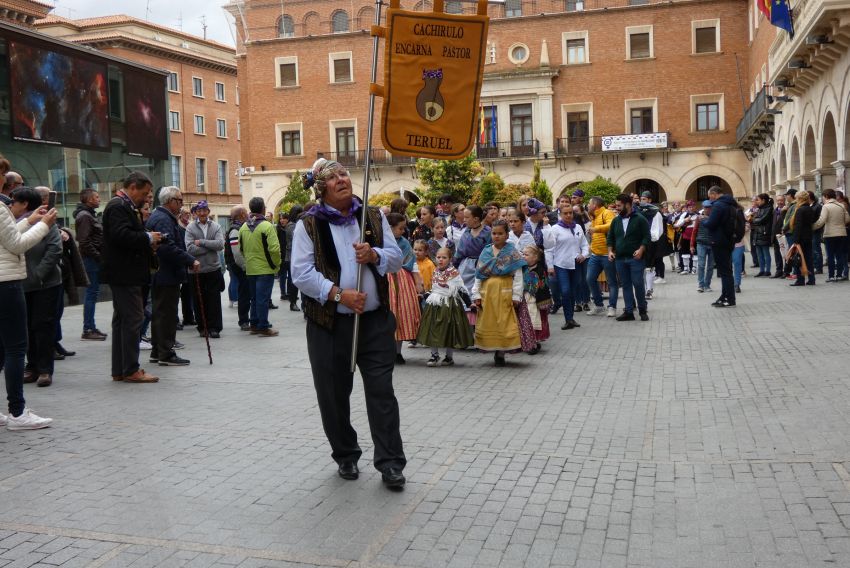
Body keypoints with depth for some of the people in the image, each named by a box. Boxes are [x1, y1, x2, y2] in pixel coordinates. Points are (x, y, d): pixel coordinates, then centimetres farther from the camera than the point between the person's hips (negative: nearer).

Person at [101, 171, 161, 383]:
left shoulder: (127, 206, 19)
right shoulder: (118, 206, -13)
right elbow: (121, 235, -26)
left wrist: (148, 245, 9)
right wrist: (148, 238, -15)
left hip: (127, 275, 11)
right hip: (124, 274, -11)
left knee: (122, 320, 12)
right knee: (133, 319, -8)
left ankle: (119, 370, 19)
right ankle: (131, 370, -3)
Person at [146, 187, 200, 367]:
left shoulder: (156, 216, 17)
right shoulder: (164, 220, -17)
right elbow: (169, 247, -28)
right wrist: (191, 261, -25)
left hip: (158, 275, 11)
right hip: (167, 276, -11)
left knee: (159, 314, 16)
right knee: (167, 314, -6)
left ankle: (157, 352, 23)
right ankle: (166, 354, -2)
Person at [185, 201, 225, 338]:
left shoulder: (216, 226, 4)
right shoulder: (190, 228, 0)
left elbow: (220, 245, -10)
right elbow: (190, 249, -11)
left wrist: (201, 242, -12)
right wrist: (211, 246, -11)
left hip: (213, 268, 0)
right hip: (197, 270, 0)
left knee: (214, 299, 1)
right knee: (199, 300, 6)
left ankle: (214, 328, 7)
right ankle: (202, 328, 16)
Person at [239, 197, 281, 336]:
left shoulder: (243, 228, 5)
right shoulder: (267, 226, -15)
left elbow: (241, 249, 12)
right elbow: (274, 248, -19)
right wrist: (277, 264, -6)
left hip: (250, 269, 6)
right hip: (265, 268, -6)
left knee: (254, 297, 17)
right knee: (263, 298, -2)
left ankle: (254, 325, 23)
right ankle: (263, 327, 1)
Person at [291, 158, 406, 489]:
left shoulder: (374, 217, 9)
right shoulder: (309, 225, -2)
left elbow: (396, 258, 9)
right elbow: (301, 273, -8)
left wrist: (374, 255, -13)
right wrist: (338, 294, -19)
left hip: (375, 320, 2)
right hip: (329, 323, -1)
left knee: (381, 391, 0)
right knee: (334, 394, 9)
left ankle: (390, 462, 7)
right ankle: (345, 456, 28)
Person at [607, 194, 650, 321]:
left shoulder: (640, 219, -2)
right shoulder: (615, 221, 13)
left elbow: (647, 237, -5)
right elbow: (610, 238, 19)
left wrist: (641, 250, -18)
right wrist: (610, 251, 4)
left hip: (635, 258, -5)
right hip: (620, 259, 5)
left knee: (638, 284, -5)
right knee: (626, 285, 6)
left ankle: (642, 310, 9)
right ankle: (628, 312, 10)